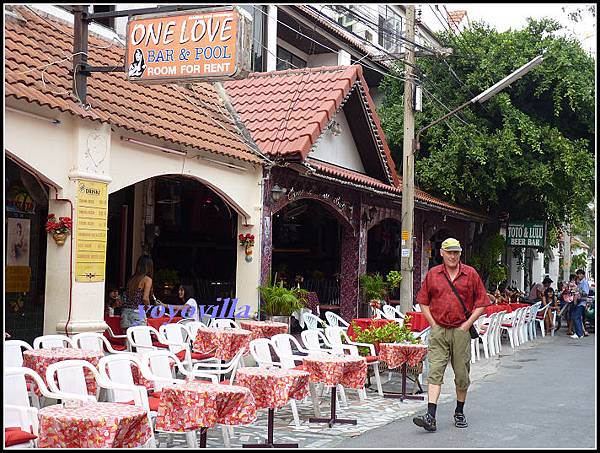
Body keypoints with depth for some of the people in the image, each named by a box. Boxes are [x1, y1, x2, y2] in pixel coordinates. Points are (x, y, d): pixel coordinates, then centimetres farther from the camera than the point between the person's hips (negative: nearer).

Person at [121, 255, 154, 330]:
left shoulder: (132, 278, 13)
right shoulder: (147, 279, -3)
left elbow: (126, 295, 8)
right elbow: (145, 298, -10)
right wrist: (148, 307, 6)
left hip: (125, 310, 6)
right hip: (137, 312, -6)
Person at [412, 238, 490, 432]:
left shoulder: (470, 274, 3)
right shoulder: (432, 274, 6)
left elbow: (481, 302, 5)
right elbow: (423, 301, 12)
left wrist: (468, 323, -4)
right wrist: (433, 323, 2)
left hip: (461, 330, 0)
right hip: (438, 330, 0)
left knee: (462, 374, 8)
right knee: (435, 372, -9)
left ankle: (459, 412, 26)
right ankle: (431, 417, -15)